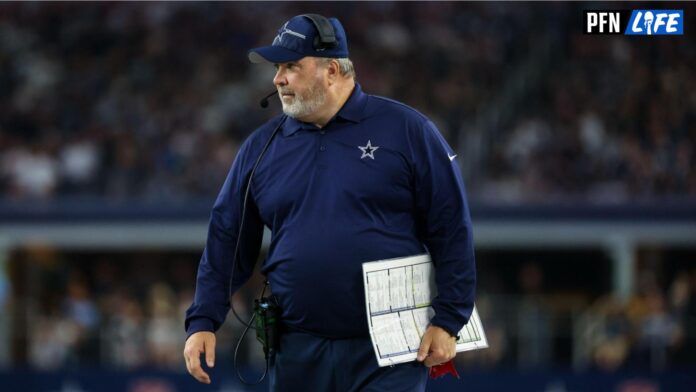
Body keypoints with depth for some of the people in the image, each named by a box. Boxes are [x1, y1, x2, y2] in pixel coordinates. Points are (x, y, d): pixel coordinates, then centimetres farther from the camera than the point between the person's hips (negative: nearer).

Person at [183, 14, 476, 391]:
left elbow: (451, 229, -2)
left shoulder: (407, 131, -1)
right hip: (298, 355, 4)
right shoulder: (261, 147, 9)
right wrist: (202, 321, 4)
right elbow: (227, 242, 13)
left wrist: (448, 320, -7)